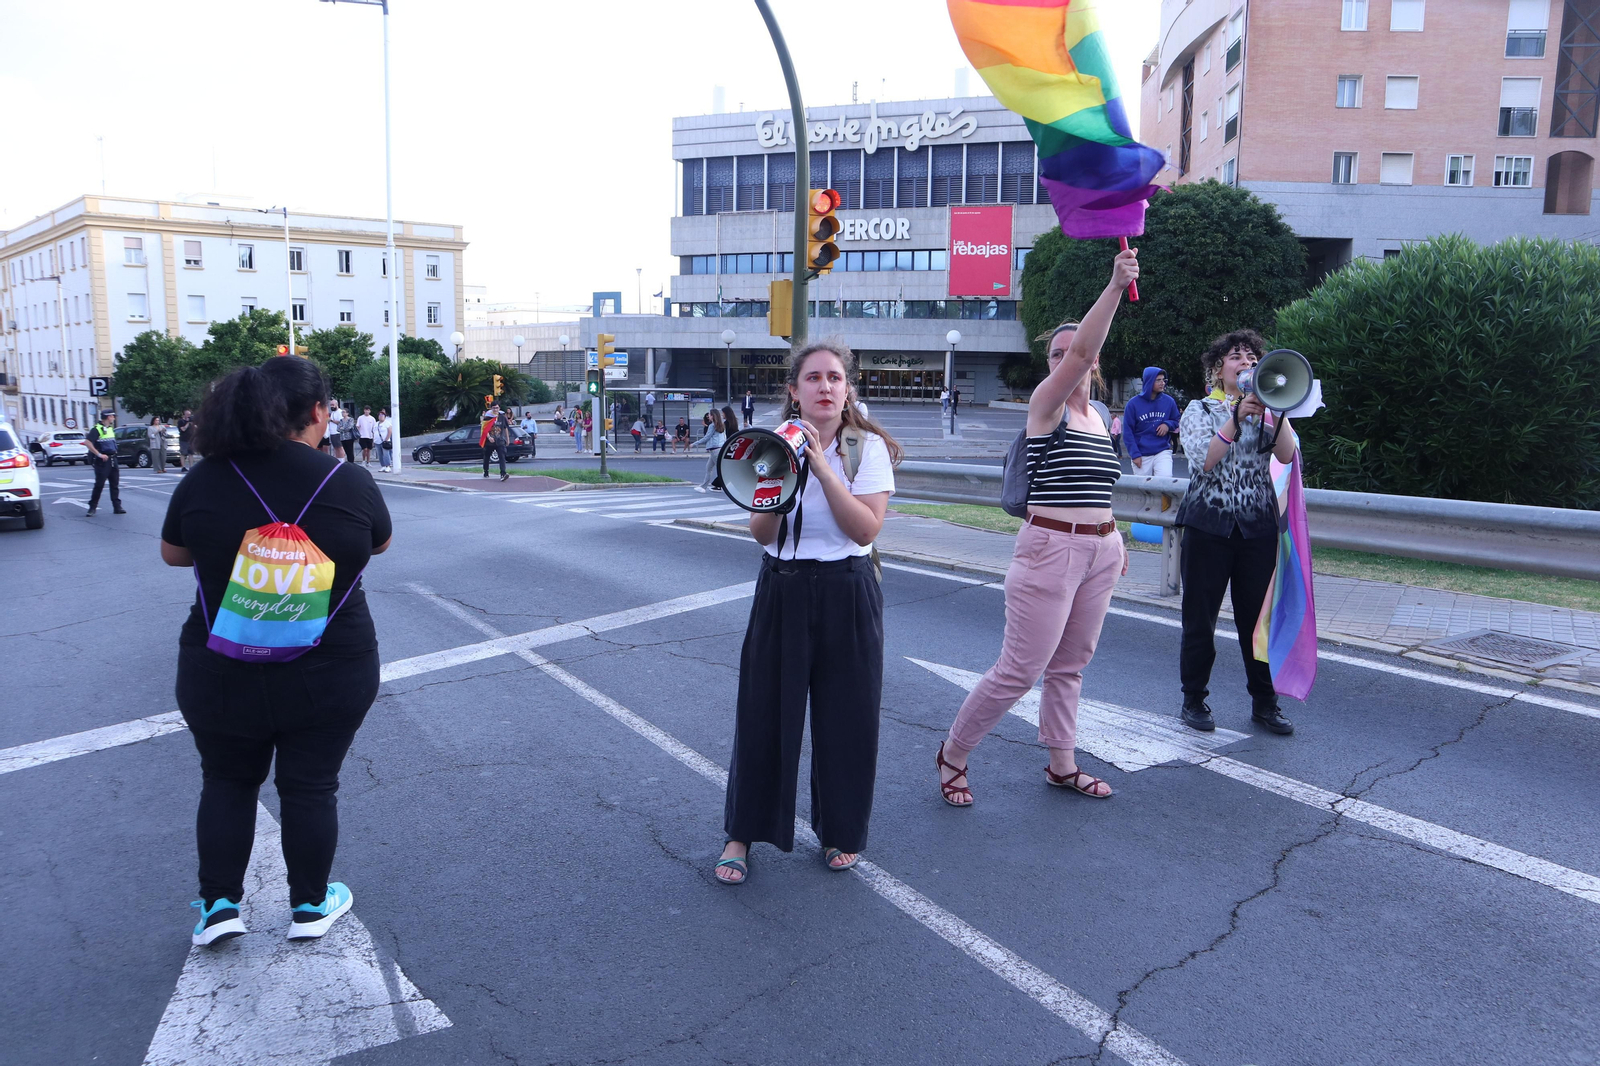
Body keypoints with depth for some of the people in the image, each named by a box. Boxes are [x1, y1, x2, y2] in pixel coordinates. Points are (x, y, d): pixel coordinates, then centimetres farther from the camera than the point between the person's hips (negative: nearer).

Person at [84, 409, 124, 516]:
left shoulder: (111, 428, 14)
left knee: (115, 485, 7)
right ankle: (92, 508, 3)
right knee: (99, 485, -5)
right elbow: (87, 442, -20)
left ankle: (117, 507, 9)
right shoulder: (97, 429, -11)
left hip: (113, 459, 8)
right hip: (103, 460, -7)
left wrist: (114, 452, 15)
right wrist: (99, 454, -21)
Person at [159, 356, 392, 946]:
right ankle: (310, 906, 28)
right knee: (310, 787, 14)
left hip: (222, 675, 1)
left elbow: (172, 554, 8)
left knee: (227, 782, 22)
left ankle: (219, 904, 26)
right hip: (329, 676, -1)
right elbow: (380, 543, 6)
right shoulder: (351, 483, -14)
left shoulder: (204, 481, -9)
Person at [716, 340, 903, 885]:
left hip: (847, 594, -1)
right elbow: (761, 534, -4)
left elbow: (866, 528, -16)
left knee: (845, 715, 7)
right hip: (782, 590, 1)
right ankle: (742, 833, 21)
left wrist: (822, 468, -22)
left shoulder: (868, 447, -5)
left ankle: (840, 830, 28)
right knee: (764, 711, 5)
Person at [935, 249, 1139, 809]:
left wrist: (1113, 539, 16)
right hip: (1050, 550, -7)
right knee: (1019, 670, -5)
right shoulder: (1046, 402, -8)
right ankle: (951, 756, 12)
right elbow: (1080, 348, -26)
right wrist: (1116, 284, -36)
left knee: (1070, 665, 16)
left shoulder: (1097, 417, 14)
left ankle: (1062, 764, 29)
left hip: (1099, 552, 7)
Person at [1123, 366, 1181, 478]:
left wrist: (1168, 425, -6)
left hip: (1163, 452, 1)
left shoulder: (1169, 402, 4)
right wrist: (1134, 454, -10)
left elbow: (1176, 421, 18)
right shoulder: (1134, 404, -4)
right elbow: (1127, 432, -3)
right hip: (1141, 455, -1)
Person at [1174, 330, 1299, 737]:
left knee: (1259, 617, 4)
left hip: (1258, 525, 2)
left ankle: (1265, 702, 17)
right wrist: (1236, 418, -20)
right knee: (1200, 617, 3)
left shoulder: (1267, 412, 11)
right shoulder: (1200, 410, 4)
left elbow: (1287, 455, -7)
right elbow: (1201, 460, -13)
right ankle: (1194, 699, 15)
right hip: (1208, 524, -2)